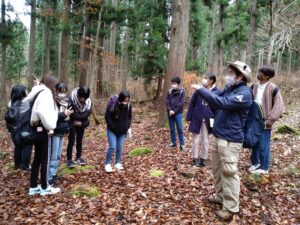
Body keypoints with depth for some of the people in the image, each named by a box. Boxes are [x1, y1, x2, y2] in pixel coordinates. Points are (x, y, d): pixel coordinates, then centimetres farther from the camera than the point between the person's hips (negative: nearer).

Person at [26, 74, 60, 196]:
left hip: (37, 130, 9)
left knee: (37, 159, 14)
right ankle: (45, 188, 14)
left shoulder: (38, 92, 12)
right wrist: (49, 127, -19)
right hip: (43, 131, -9)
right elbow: (42, 111, -30)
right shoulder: (46, 93, -14)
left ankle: (33, 187, 23)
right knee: (44, 160, 2)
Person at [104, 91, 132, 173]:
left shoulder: (128, 105, -10)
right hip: (112, 130, -4)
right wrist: (114, 127, -15)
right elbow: (107, 117, -13)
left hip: (122, 131, 4)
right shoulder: (112, 105, -23)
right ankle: (107, 164, 9)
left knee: (120, 147, 5)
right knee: (112, 147, -9)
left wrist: (127, 127, -2)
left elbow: (129, 116, 7)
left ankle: (118, 163, 22)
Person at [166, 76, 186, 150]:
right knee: (172, 129, 9)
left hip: (178, 113, -4)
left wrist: (174, 111, -12)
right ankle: (173, 142, 20)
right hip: (170, 112, 4)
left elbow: (182, 103, -9)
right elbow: (167, 102, 4)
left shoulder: (182, 91, -3)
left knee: (180, 129, -2)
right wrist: (170, 110, -11)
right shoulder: (170, 91, 7)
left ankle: (182, 144, 4)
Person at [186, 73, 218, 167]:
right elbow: (192, 103, 1)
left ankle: (203, 159, 27)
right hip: (196, 119, 1)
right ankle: (196, 159, 22)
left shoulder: (216, 92, -5)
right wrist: (189, 117, -2)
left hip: (207, 121, 0)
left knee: (205, 141, 12)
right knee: (196, 140, 9)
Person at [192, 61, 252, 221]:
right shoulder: (228, 88, 11)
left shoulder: (245, 93, -16)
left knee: (229, 172, -2)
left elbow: (223, 103, -30)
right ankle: (220, 196, 36)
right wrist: (203, 91, -6)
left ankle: (230, 208, 10)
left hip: (231, 140, -9)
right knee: (217, 168, 19)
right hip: (218, 136, 9)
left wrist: (202, 90, -26)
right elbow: (215, 103, 10)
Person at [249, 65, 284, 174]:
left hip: (264, 122, -5)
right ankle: (255, 163, 31)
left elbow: (279, 106, -11)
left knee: (263, 146, 3)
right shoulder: (254, 86, 6)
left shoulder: (273, 88, -10)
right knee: (254, 144, 14)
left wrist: (269, 120, -14)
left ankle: (264, 167, 18)